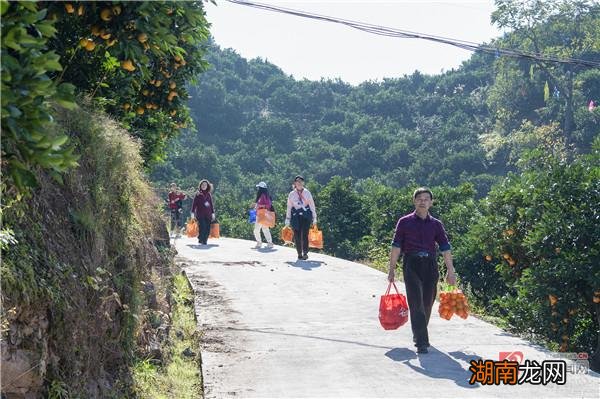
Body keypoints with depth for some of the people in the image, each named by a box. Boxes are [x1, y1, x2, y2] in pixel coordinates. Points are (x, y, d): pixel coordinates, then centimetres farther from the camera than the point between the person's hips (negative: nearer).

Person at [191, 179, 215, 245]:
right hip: (200, 214, -3)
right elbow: (194, 203, 2)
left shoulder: (209, 194, 13)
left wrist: (213, 213, 14)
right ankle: (201, 239, 2)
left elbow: (211, 204, 17)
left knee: (208, 228, -3)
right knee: (202, 227, -13)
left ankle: (205, 240, 6)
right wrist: (193, 212, -4)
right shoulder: (198, 194, 3)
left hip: (208, 214, 4)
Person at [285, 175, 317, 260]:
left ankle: (305, 253, -6)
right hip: (296, 216, 1)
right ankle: (299, 254, 9)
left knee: (305, 235, -9)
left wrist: (314, 218, 5)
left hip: (306, 216, -1)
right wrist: (287, 220, 8)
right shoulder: (291, 194, 8)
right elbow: (289, 207, 10)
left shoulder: (307, 193, 6)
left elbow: (312, 205, 8)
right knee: (297, 236, 0)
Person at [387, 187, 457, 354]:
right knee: (416, 304, -11)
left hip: (430, 265, 3)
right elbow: (396, 246, 2)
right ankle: (421, 342, -12)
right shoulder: (405, 222, 3)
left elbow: (445, 248, 8)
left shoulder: (436, 224, 9)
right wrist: (392, 269, -2)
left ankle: (419, 335, 29)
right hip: (411, 265, -3)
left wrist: (451, 272, 4)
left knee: (427, 303, 9)